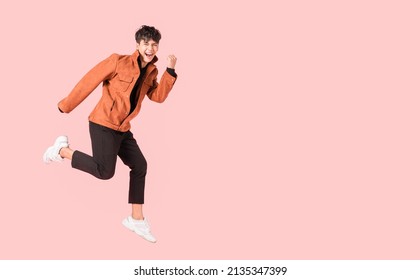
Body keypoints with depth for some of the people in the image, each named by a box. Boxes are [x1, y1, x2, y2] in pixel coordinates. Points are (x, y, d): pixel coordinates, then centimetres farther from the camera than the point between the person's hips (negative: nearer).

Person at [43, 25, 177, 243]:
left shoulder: (151, 72, 9)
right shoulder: (118, 61, -13)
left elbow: (158, 96, 1)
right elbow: (89, 81, -10)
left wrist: (170, 71, -7)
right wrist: (66, 107, -6)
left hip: (122, 128, 8)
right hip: (104, 124, -8)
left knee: (140, 167, 9)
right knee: (105, 171, -14)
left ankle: (136, 219, 20)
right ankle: (62, 150, 7)